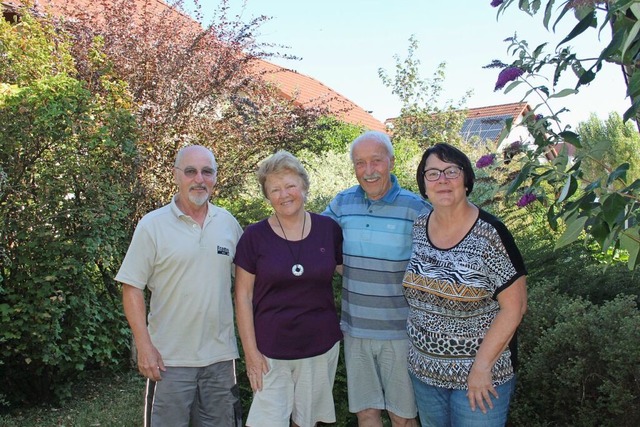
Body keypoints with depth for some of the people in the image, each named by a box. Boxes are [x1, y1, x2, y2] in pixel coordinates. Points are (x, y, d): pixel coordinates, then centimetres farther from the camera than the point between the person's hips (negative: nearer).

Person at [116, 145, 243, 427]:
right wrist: (144, 346, -12)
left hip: (221, 355, 3)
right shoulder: (152, 225, -6)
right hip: (168, 359, -3)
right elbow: (132, 288, -6)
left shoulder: (228, 223, 4)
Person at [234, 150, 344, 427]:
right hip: (270, 351, -1)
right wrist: (250, 350, -6)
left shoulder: (329, 229, -2)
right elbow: (243, 295, -4)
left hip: (321, 347, 2)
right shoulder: (255, 236, -6)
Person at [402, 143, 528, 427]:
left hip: (480, 374, -5)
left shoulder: (490, 234, -17)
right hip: (424, 370, 5)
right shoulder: (419, 227, -1)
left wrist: (482, 366, -17)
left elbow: (514, 307, -16)